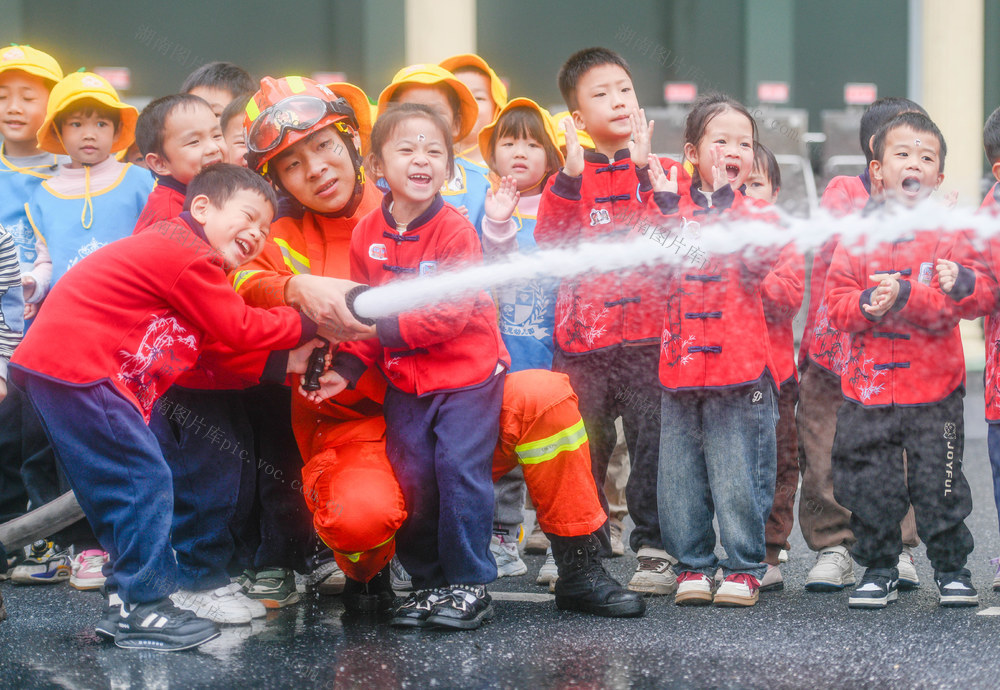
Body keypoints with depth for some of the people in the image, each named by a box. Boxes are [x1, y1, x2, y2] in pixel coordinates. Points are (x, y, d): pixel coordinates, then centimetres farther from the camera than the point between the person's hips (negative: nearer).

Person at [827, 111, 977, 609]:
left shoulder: (948, 234, -3)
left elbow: (949, 306, -12)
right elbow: (836, 301, 0)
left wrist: (903, 296, -26)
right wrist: (866, 304, -20)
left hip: (934, 386, -2)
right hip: (868, 385, 2)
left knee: (939, 484, 4)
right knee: (870, 487, 5)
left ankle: (951, 568, 20)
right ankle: (878, 572, 19)